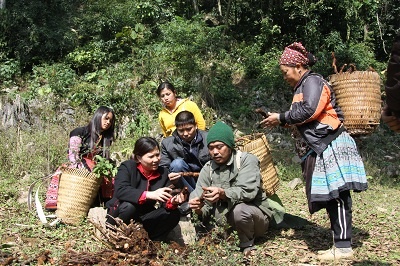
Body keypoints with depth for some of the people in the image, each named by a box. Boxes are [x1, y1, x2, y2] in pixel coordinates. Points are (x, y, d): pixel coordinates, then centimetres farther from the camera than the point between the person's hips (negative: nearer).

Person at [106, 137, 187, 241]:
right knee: (128, 206, -35)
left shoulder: (163, 172, -2)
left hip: (144, 218, 4)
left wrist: (173, 202, -33)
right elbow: (120, 190, -32)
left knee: (174, 214, -15)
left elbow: (165, 202, -8)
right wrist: (150, 194, -43)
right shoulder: (127, 167, -14)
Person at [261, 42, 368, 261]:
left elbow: (309, 111, -20)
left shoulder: (313, 81, -6)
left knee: (337, 195, -8)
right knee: (330, 197, 9)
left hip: (330, 145, -10)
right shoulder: (302, 87, 23)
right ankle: (339, 244, 14)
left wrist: (282, 118, -11)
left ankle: (343, 247, -5)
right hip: (321, 149, 10)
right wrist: (285, 122, 13)